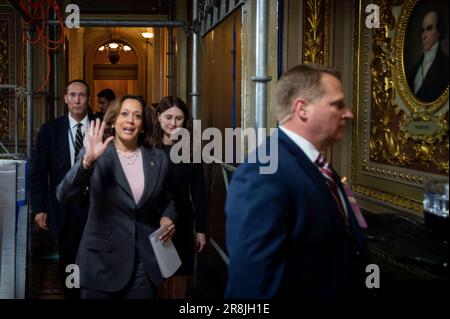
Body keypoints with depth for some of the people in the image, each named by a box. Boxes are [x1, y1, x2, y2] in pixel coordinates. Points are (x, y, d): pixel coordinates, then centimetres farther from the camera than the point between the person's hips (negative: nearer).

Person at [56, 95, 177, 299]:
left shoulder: (158, 158, 5)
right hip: (102, 261, -2)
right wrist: (88, 161, -31)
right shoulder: (95, 155, -5)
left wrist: (167, 219, -3)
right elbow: (64, 196, -18)